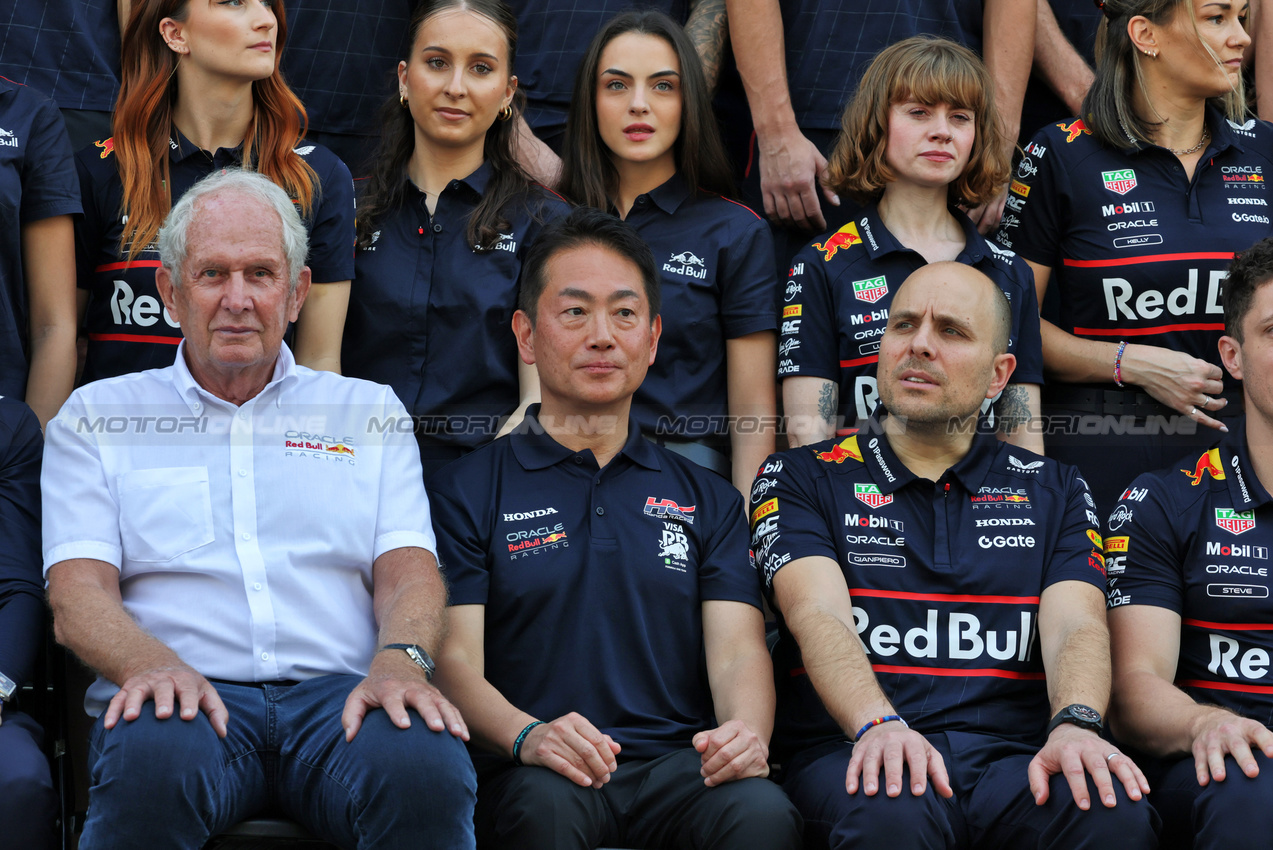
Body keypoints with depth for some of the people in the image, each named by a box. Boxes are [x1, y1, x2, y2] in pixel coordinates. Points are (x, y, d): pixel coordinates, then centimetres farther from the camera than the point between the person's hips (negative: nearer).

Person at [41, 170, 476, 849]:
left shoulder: (370, 412, 23)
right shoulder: (98, 417, 19)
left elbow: (409, 571, 11)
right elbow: (78, 590, 6)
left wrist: (401, 659, -14)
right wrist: (153, 665, -18)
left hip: (339, 691, 1)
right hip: (186, 693, -1)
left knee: (425, 768, -36)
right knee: (150, 764, -39)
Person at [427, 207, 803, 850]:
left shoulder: (708, 500, 21)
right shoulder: (467, 492, 11)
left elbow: (737, 651, 8)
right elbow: (456, 662, 0)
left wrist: (744, 733, -17)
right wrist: (527, 736, -23)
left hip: (679, 769, 2)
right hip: (531, 773, -2)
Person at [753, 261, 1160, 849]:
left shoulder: (1054, 491, 21)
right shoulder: (803, 479, 14)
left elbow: (1076, 625, 4)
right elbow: (818, 614, -4)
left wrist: (1075, 726, -21)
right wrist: (879, 727, -26)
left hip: (1013, 757, 2)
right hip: (849, 750, -2)